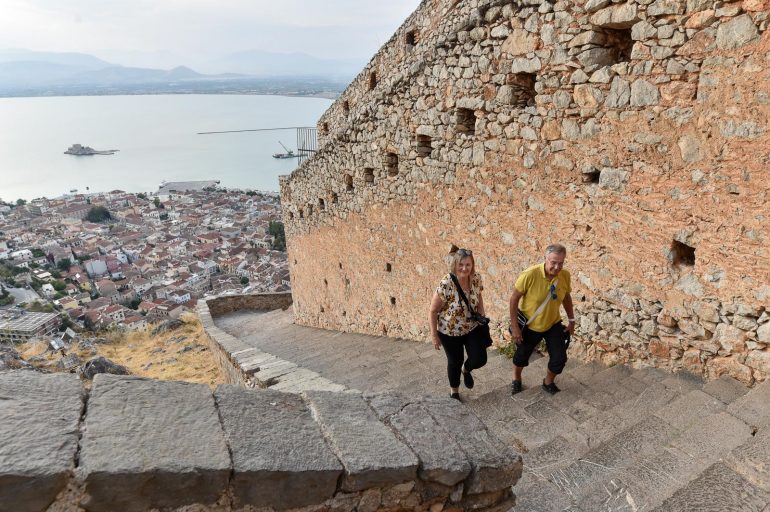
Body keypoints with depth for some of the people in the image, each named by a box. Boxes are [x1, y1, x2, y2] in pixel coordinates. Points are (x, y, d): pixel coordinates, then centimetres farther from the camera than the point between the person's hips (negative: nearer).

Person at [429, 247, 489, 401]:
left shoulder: (476, 278, -15)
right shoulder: (446, 285, -30)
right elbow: (433, 312, -19)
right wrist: (434, 335, -14)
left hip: (473, 328, 4)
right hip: (450, 331, -4)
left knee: (480, 359, 2)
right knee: (455, 362, 13)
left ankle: (466, 369, 40)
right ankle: (454, 389, 44)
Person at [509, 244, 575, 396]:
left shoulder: (565, 275, -17)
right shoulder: (530, 274, -31)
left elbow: (566, 297, 3)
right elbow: (514, 299, -21)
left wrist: (571, 320, 7)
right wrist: (514, 326, -20)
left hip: (553, 324, 3)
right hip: (529, 325, -2)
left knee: (560, 358, 1)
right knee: (522, 355, 17)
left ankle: (548, 382, 33)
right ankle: (516, 379, 49)